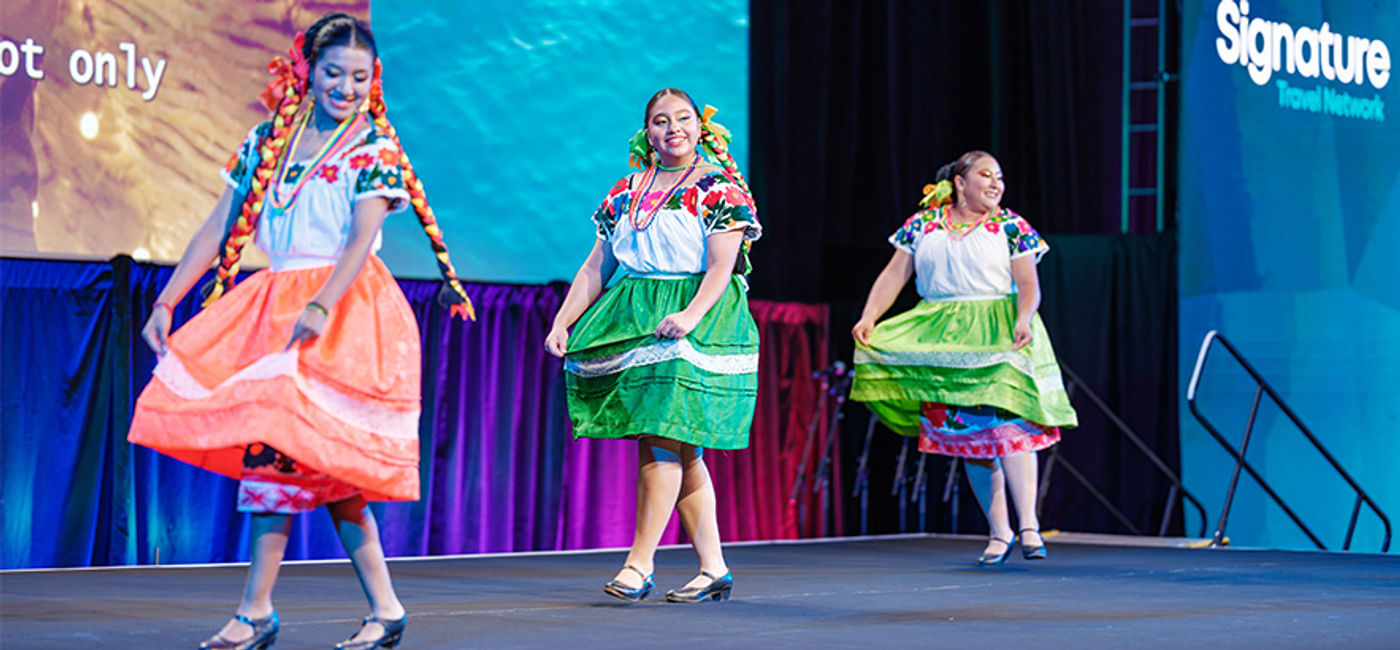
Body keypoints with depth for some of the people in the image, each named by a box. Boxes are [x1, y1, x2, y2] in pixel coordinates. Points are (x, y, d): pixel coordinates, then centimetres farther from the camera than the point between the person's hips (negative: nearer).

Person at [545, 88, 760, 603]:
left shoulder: (720, 187, -1)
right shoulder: (626, 192, 16)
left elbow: (722, 264, -13)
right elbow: (596, 267, 16)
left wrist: (692, 313, -28)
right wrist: (562, 323, 6)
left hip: (697, 322, -6)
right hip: (632, 323, 6)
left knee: (664, 439, -14)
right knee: (680, 452, 5)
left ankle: (639, 564, -13)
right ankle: (714, 569, 10)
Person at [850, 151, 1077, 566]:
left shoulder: (1010, 227, 5)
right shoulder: (923, 224, 11)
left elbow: (1028, 284, -3)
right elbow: (894, 274, 9)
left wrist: (1023, 320, -22)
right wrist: (869, 317, -5)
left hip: (996, 335, -2)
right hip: (942, 343, 3)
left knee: (1006, 422, -18)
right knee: (967, 436, 1)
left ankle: (1028, 524, -16)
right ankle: (998, 532, 7)